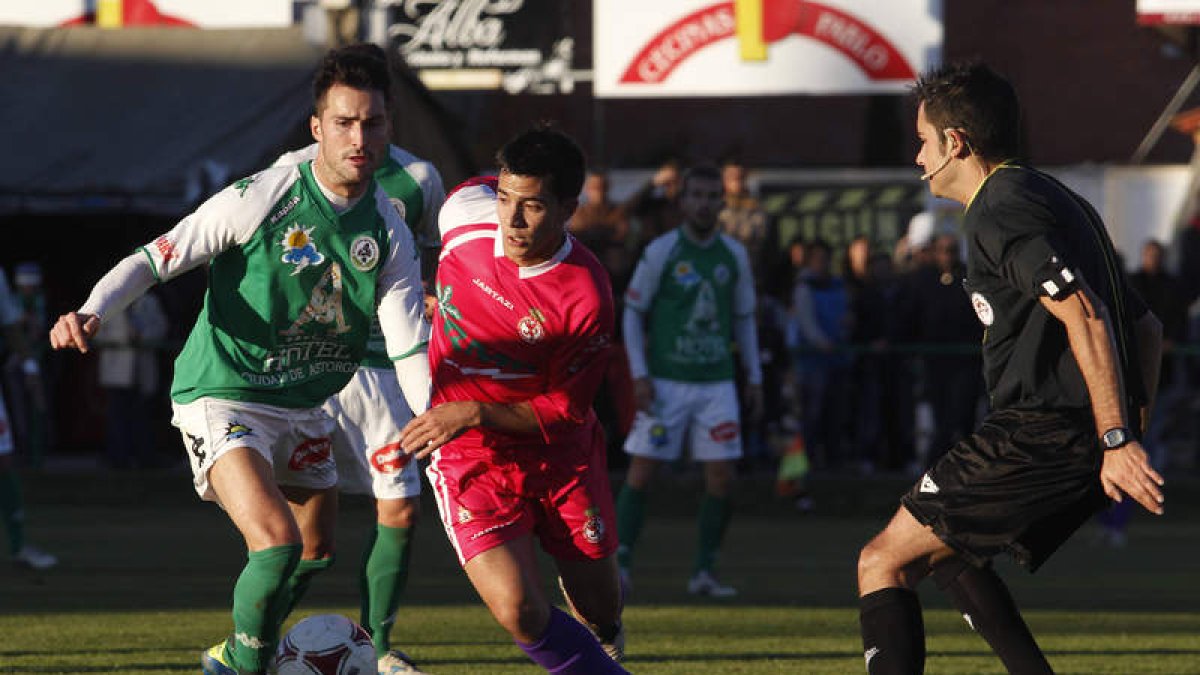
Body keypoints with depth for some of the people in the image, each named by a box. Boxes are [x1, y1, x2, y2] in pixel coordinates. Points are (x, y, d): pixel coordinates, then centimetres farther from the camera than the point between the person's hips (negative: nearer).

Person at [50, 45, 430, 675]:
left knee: (315, 554, 20)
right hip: (221, 400, -7)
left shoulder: (389, 233, -5)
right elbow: (156, 257, -14)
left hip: (303, 408, 7)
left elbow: (410, 348, -4)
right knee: (277, 542, -25)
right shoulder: (261, 198, -19)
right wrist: (91, 312, -31)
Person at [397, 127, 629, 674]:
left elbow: (564, 410, -14)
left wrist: (473, 413, -26)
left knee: (600, 614, 10)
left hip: (561, 454, -1)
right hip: (471, 461, 1)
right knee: (520, 614, -17)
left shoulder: (586, 299, -24)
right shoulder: (465, 210, -14)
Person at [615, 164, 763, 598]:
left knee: (723, 478, -3)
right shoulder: (661, 252, -3)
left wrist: (754, 379, 11)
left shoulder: (735, 255, 7)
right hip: (665, 382, -3)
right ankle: (620, 566, 0)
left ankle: (704, 573, 6)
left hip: (716, 383, 3)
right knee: (641, 473, -6)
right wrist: (639, 375, -8)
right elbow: (633, 314, 0)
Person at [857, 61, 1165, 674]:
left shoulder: (1000, 213, -10)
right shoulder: (1053, 199, 22)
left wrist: (1117, 441, -26)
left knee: (882, 562, -5)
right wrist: (1130, 433, 20)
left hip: (1038, 436, -10)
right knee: (943, 549, 27)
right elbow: (1145, 326, 23)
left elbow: (1085, 317, -23)